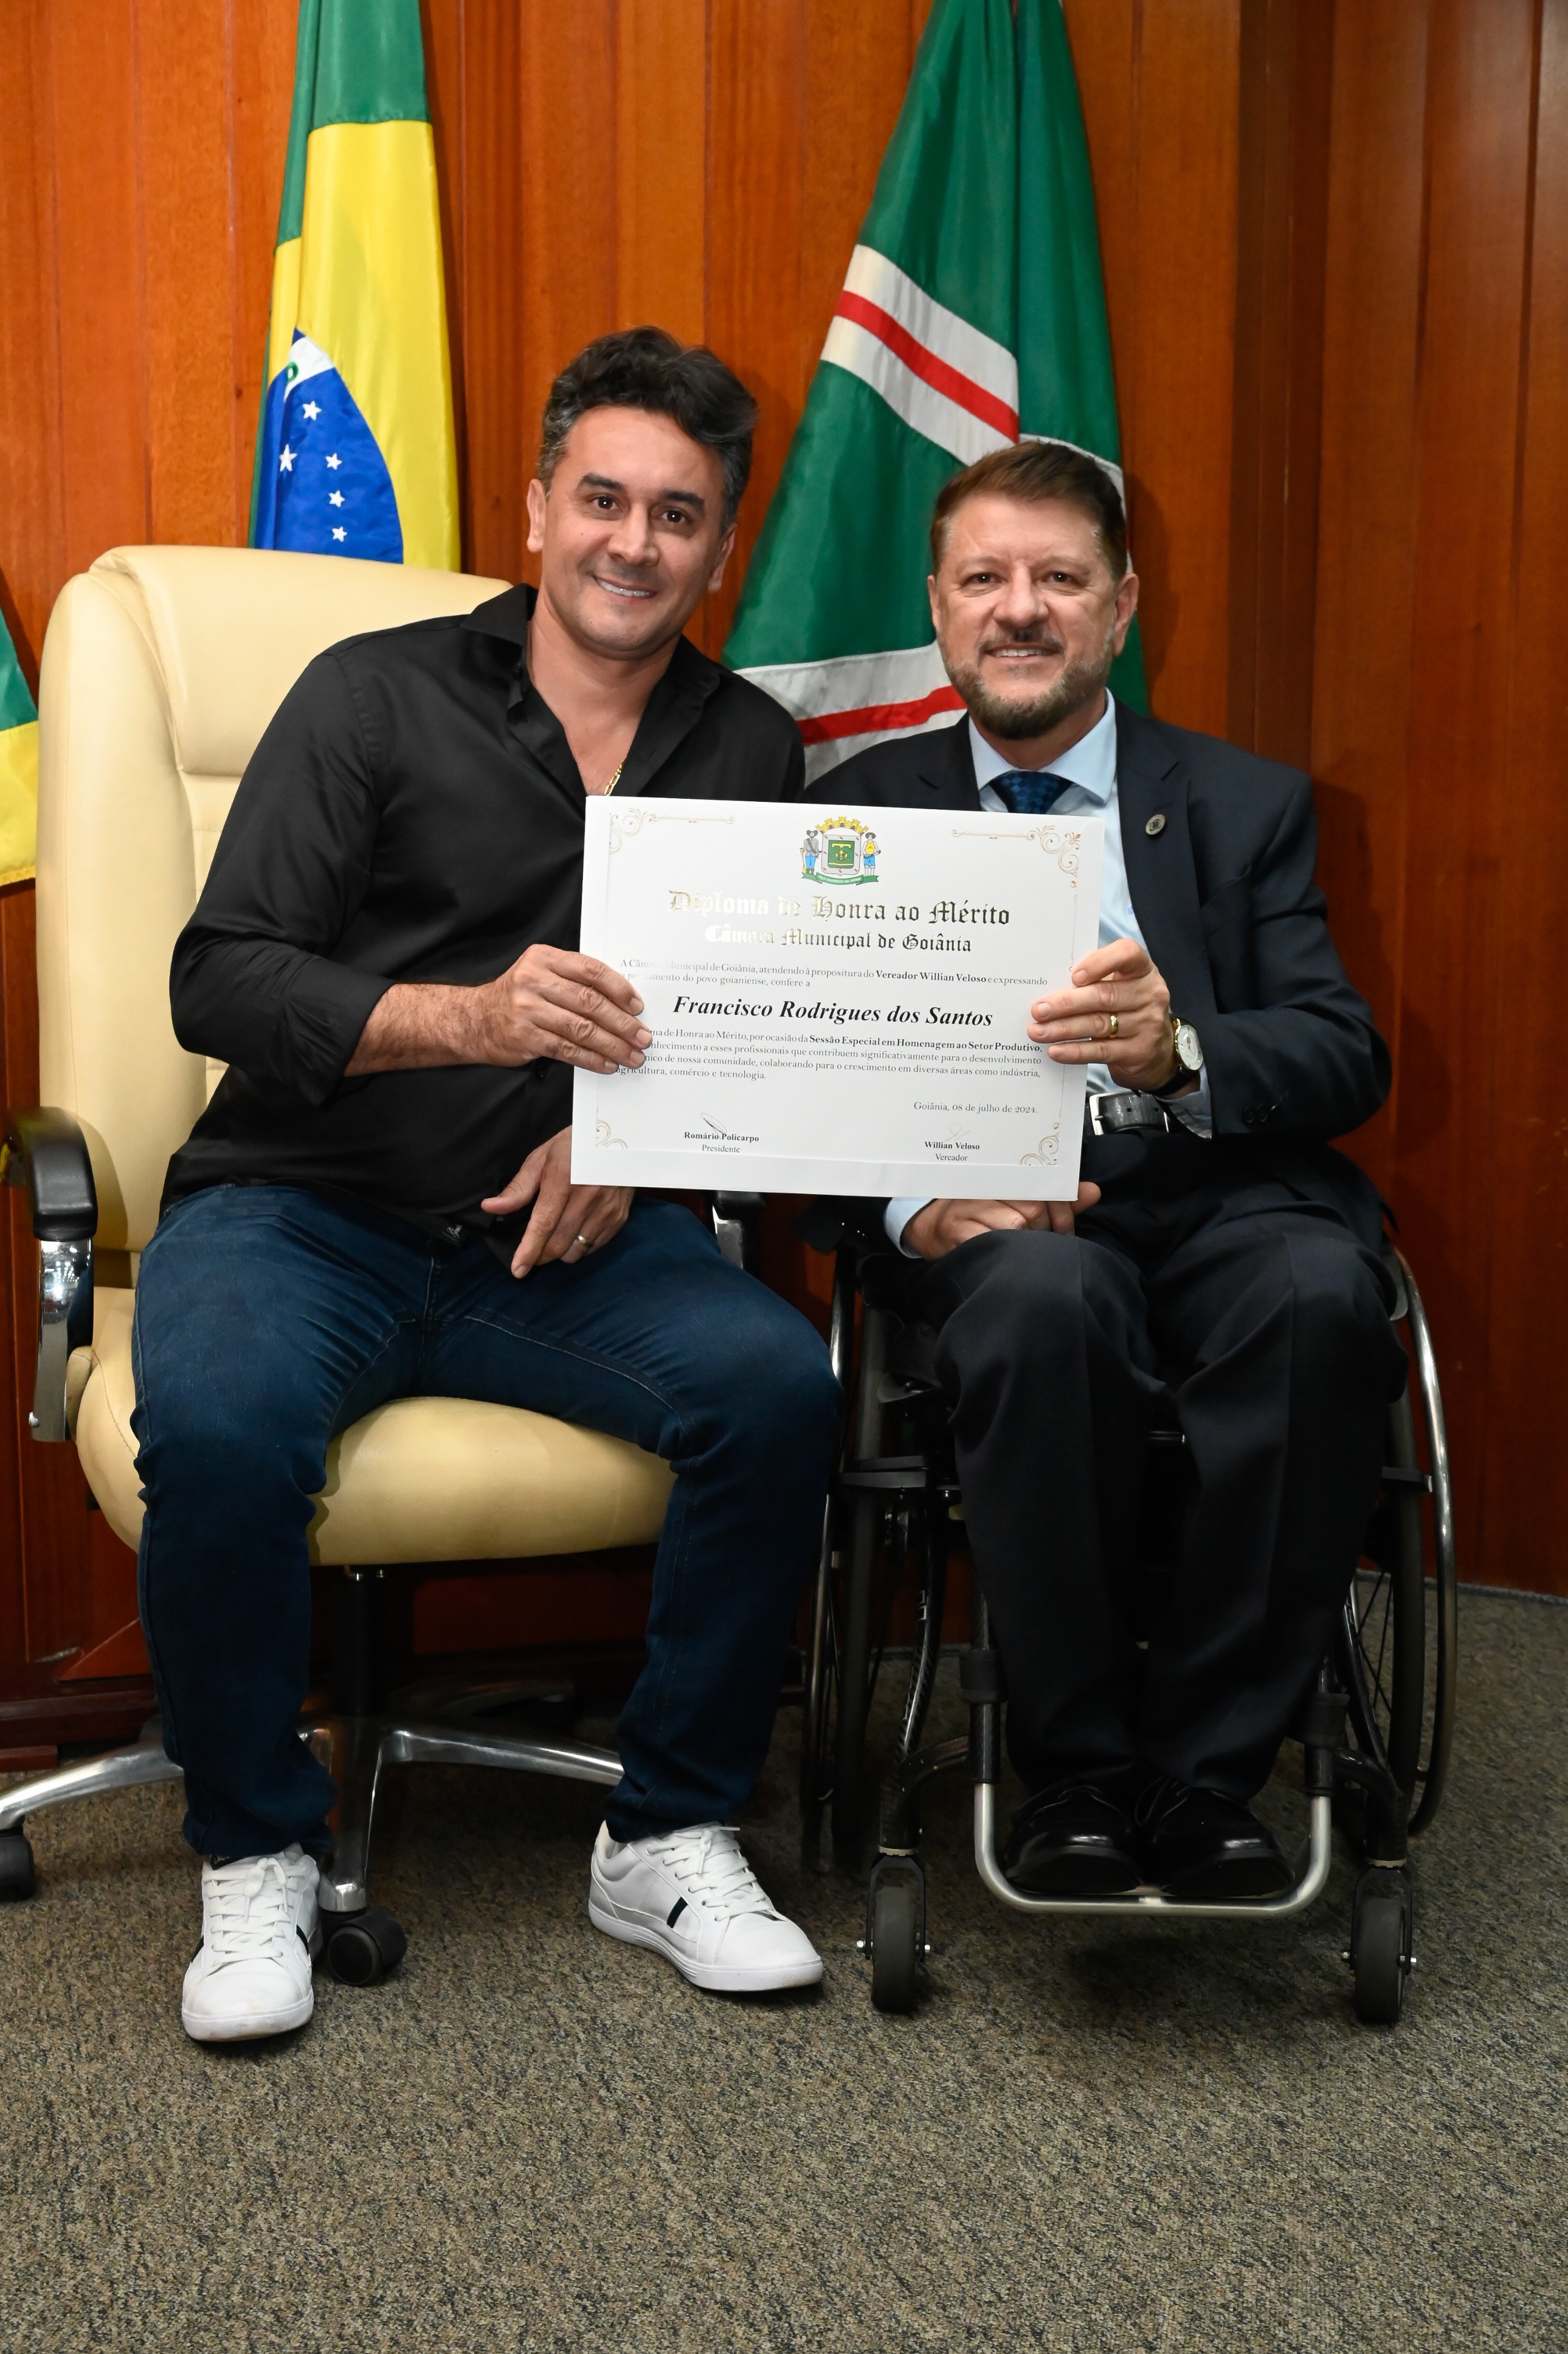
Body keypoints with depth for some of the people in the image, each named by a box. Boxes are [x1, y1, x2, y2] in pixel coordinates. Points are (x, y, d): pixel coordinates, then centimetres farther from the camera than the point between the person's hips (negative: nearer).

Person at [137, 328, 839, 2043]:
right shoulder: (378, 695, 1)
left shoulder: (750, 753, 13)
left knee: (781, 1384, -25)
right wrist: (468, 1015, -25)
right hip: (301, 1210, -2)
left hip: (557, 1236, 3)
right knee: (219, 1422, -33)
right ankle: (254, 1856, -5)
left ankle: (670, 1836, -4)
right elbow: (217, 980, -8)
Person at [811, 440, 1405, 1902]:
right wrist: (913, 1201, -17)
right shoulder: (864, 810, 15)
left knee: (1323, 1290, -33)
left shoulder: (1246, 807, 15)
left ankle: (1201, 1772, -18)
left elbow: (1348, 1057, 2)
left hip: (1222, 1201, 1)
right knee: (1044, 1300, -36)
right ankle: (1075, 1775, -18)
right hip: (998, 1224, -1)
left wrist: (1176, 1052, -20)